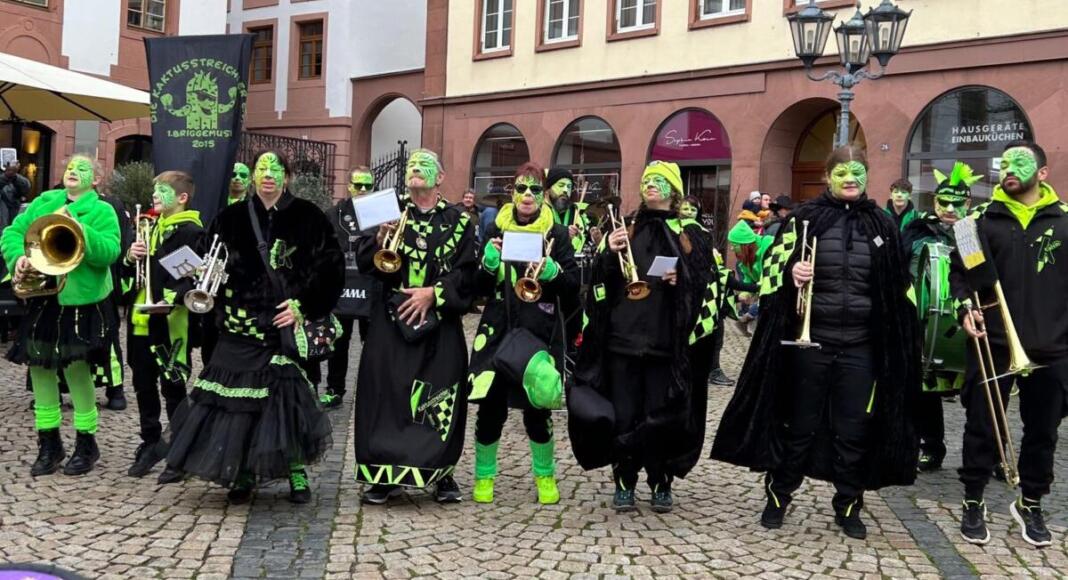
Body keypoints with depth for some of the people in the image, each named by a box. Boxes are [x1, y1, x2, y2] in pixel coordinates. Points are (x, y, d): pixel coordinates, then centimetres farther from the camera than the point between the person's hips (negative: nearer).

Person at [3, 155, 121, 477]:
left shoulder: (102, 211, -1)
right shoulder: (43, 202, 14)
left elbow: (110, 252, -15)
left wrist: (77, 228, -25)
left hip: (81, 301, -5)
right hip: (41, 297, 5)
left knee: (76, 367, -4)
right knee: (39, 366, 8)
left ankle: (86, 442, 14)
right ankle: (49, 444, 22)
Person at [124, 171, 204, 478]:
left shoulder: (191, 232, -8)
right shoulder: (151, 228, 16)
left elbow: (194, 278, -15)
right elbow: (131, 271, 19)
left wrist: (171, 299, -28)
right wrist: (131, 258, -2)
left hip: (171, 321, -7)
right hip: (142, 318, 7)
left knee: (172, 386, 1)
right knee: (143, 384, 14)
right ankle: (151, 442, 27)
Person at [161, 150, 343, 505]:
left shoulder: (306, 217, 1)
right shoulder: (232, 218, 9)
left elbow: (330, 266, -2)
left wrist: (303, 306, -8)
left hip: (284, 325, -2)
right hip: (240, 325, 3)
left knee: (286, 393, -7)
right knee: (238, 395, 1)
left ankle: (296, 474, 8)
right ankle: (244, 475, 15)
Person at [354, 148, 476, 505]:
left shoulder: (458, 221, 6)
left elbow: (465, 272, -1)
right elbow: (363, 261, 3)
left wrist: (433, 292, -12)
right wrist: (380, 239, -16)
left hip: (440, 320, 0)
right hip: (391, 318, 1)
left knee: (441, 394, -1)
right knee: (386, 389, -2)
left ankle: (441, 473, 13)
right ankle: (382, 474, 8)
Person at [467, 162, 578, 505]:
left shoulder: (557, 233, 4)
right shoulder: (496, 230, 7)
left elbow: (573, 287, 0)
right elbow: (479, 288, 7)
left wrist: (553, 270, -19)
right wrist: (488, 263, -12)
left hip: (541, 331, -1)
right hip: (498, 328, 1)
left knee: (537, 409, 0)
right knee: (491, 406, -1)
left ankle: (545, 475, 23)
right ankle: (484, 475, 18)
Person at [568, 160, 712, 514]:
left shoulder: (690, 235, 8)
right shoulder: (624, 230, 13)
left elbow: (704, 282, 4)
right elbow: (601, 281, 8)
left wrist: (681, 279, -14)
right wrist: (609, 253, -10)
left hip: (666, 338, -1)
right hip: (623, 335, 1)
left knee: (661, 415, 2)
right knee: (623, 414, 2)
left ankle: (661, 484, 16)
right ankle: (624, 483, 13)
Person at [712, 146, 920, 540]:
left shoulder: (881, 224, 7)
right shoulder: (805, 218, 0)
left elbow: (897, 286, 11)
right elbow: (774, 267, 0)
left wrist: (896, 340, 6)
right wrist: (792, 272, -22)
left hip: (861, 346, 2)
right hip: (810, 340, -2)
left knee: (854, 430, 7)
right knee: (799, 424, 7)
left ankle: (848, 506, 21)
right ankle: (778, 496, 21)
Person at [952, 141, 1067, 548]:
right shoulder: (983, 219, 3)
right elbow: (960, 270, 3)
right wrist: (966, 307, -13)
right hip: (992, 344, -1)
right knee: (981, 427, 5)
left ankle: (1030, 505, 28)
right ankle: (973, 503, 19)